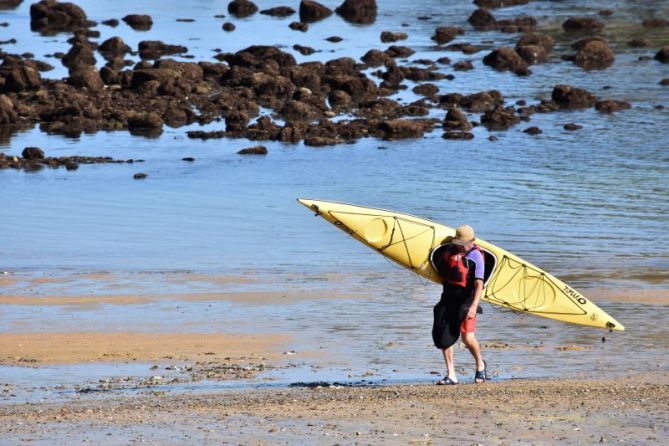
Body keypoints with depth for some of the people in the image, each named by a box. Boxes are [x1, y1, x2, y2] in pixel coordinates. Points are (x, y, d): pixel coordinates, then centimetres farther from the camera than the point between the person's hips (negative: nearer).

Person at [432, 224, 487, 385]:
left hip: (466, 299, -6)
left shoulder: (475, 256, -11)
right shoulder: (449, 249, 6)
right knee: (443, 336, 0)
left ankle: (480, 365, 15)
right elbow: (439, 263, 31)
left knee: (468, 338, -14)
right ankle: (451, 375, 7)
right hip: (448, 298, 6)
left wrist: (474, 306, -29)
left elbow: (479, 284, -20)